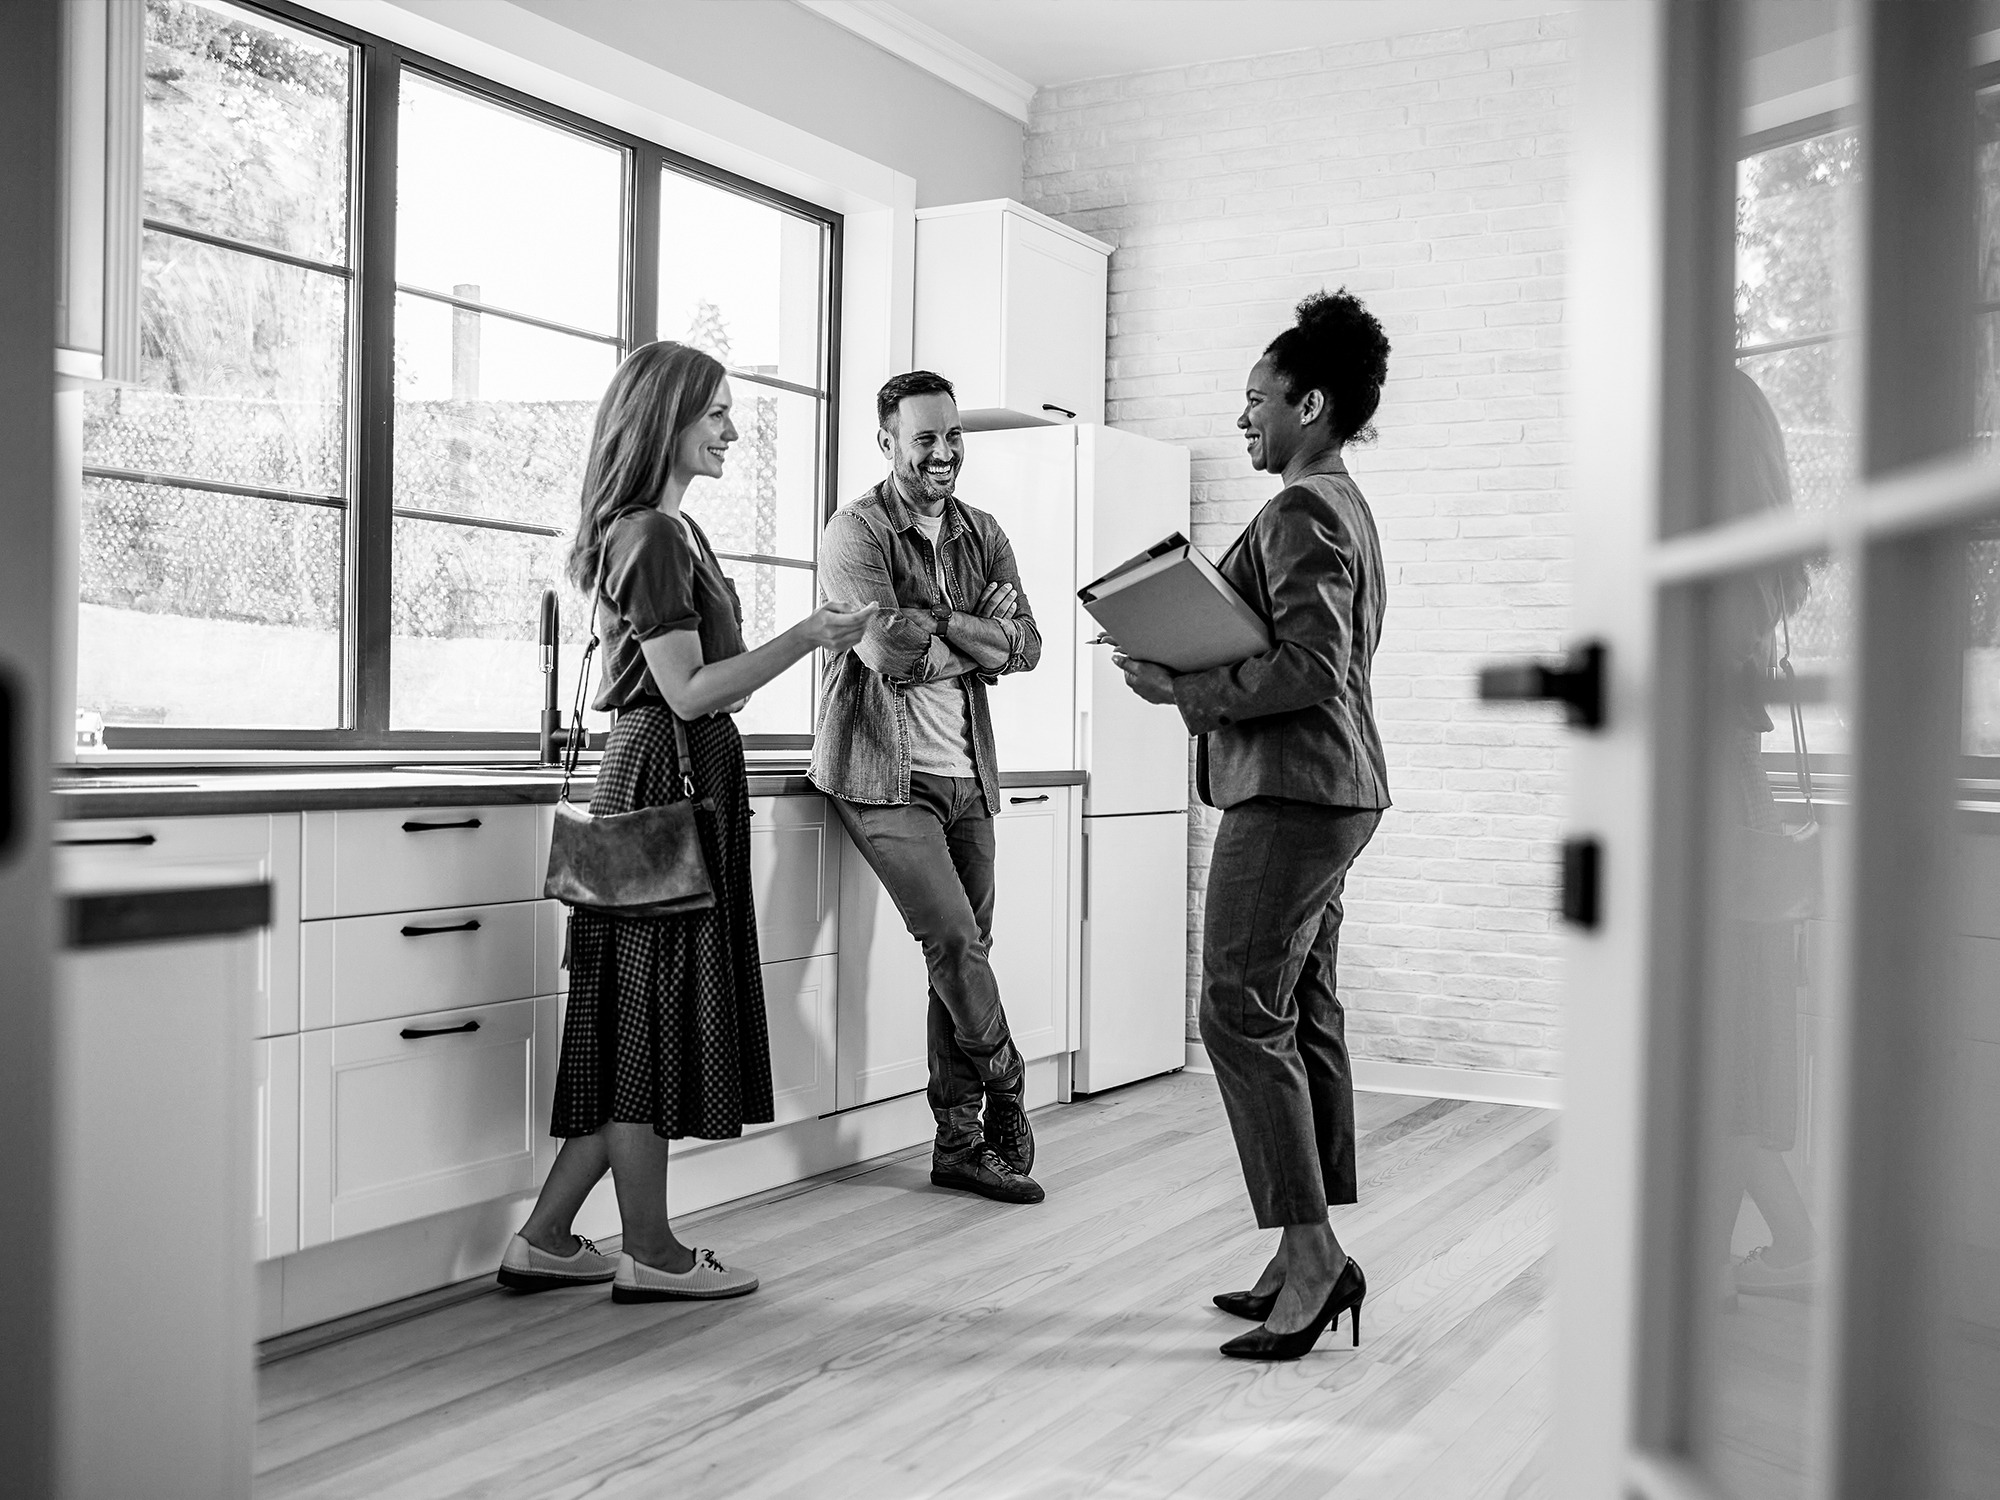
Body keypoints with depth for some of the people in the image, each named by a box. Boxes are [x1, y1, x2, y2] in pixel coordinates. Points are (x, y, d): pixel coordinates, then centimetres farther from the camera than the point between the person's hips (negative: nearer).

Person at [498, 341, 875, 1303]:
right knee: (654, 1015, -2)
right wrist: (806, 638, -15)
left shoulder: (665, 530, 19)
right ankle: (649, 1254, 8)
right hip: (667, 778, -10)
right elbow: (688, 691, -17)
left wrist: (804, 645, 16)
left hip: (670, 780, 10)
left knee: (640, 1024, 11)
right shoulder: (654, 537, -13)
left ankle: (544, 1242, 17)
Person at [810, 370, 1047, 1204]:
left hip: (967, 772, 6)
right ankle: (1004, 1090, 10)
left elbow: (1026, 647, 2)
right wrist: (975, 639, -6)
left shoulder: (982, 535, 13)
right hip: (885, 773, -6)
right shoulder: (856, 532, -6)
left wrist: (940, 624, -13)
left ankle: (959, 1141, 14)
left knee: (967, 947, 6)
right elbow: (886, 647, -19)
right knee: (954, 940, -13)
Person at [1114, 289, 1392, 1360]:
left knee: (1242, 1015, -9)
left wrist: (1181, 689, -16)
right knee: (1305, 1017, 10)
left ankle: (1310, 1250, -7)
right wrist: (1190, 673, 16)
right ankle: (1312, 1258, 15)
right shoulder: (1344, 510, 20)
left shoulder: (1302, 513, -12)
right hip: (1328, 790, 11)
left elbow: (1309, 668, -22)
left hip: (1290, 796, -11)